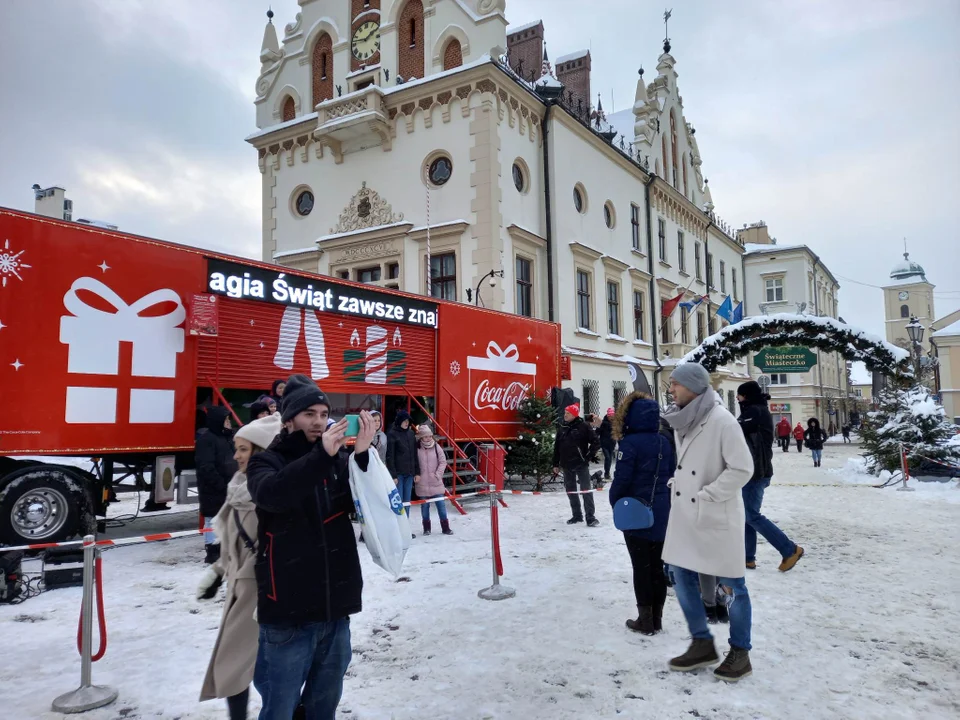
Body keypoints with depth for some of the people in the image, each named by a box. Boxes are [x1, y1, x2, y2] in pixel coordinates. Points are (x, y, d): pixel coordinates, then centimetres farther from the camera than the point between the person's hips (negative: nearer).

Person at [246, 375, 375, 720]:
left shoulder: (338, 462, 8)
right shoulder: (266, 462, -2)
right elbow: (271, 494, -24)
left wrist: (363, 455, -18)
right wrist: (321, 455, -35)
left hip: (335, 611, 4)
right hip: (288, 613, -4)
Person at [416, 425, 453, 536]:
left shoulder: (437, 447, 0)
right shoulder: (417, 448, -6)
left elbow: (443, 462, 2)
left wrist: (438, 474, -6)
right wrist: (416, 475, -8)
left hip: (436, 482, 1)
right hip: (422, 483, -1)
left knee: (441, 504, 3)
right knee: (424, 506, 7)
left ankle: (445, 527, 13)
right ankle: (426, 528, 20)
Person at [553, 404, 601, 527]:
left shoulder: (584, 426, -6)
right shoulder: (562, 428, 10)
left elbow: (596, 442, -6)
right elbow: (557, 447, 14)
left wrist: (588, 456, -8)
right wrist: (556, 464, 12)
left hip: (581, 464, -6)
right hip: (567, 465, 6)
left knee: (586, 490, -5)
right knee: (571, 491, 11)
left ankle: (590, 517, -2)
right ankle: (577, 515, 22)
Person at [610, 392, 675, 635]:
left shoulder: (630, 443, -16)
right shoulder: (665, 441, 4)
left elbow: (621, 479, -16)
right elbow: (671, 475, 10)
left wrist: (616, 504, 0)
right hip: (661, 512, 6)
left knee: (641, 567, 4)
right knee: (657, 565, 12)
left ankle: (645, 620, 11)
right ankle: (656, 619, 20)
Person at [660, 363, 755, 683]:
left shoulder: (721, 420, -19)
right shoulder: (682, 419, 5)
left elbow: (742, 469, -19)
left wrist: (706, 496, -17)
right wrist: (678, 485, 7)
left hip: (718, 518, -8)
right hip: (684, 514, 8)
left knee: (730, 585, 7)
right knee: (682, 577, 11)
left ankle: (740, 652, 23)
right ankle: (702, 644, 27)